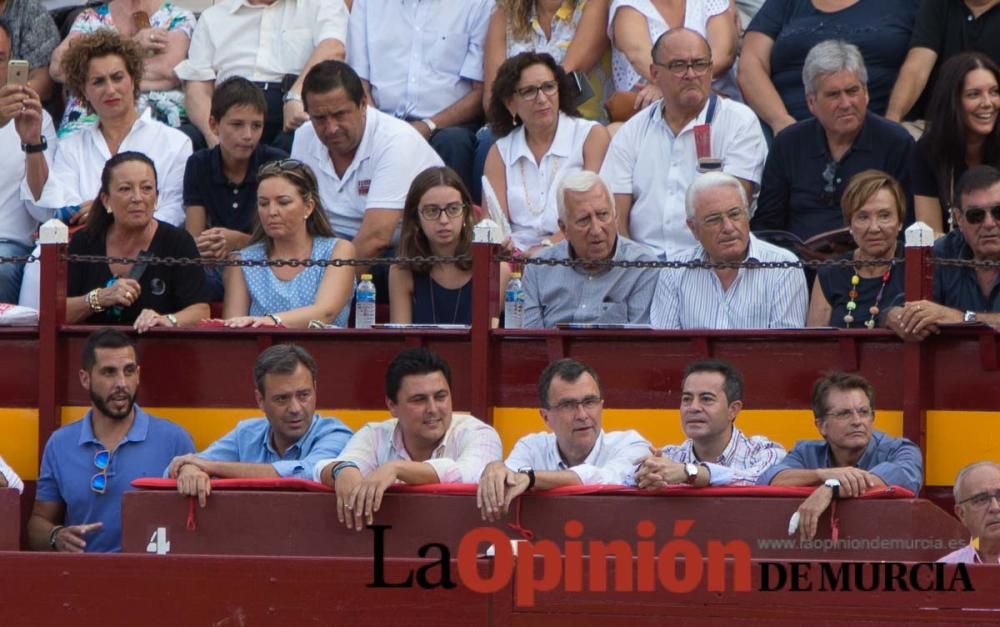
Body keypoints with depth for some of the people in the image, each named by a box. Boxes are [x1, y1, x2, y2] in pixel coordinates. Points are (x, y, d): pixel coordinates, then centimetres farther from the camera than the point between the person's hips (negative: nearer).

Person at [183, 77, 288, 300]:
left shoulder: (277, 163, -4)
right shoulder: (199, 165, 4)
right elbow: (193, 238, 1)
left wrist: (238, 240, -25)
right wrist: (206, 246, -25)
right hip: (219, 269, 2)